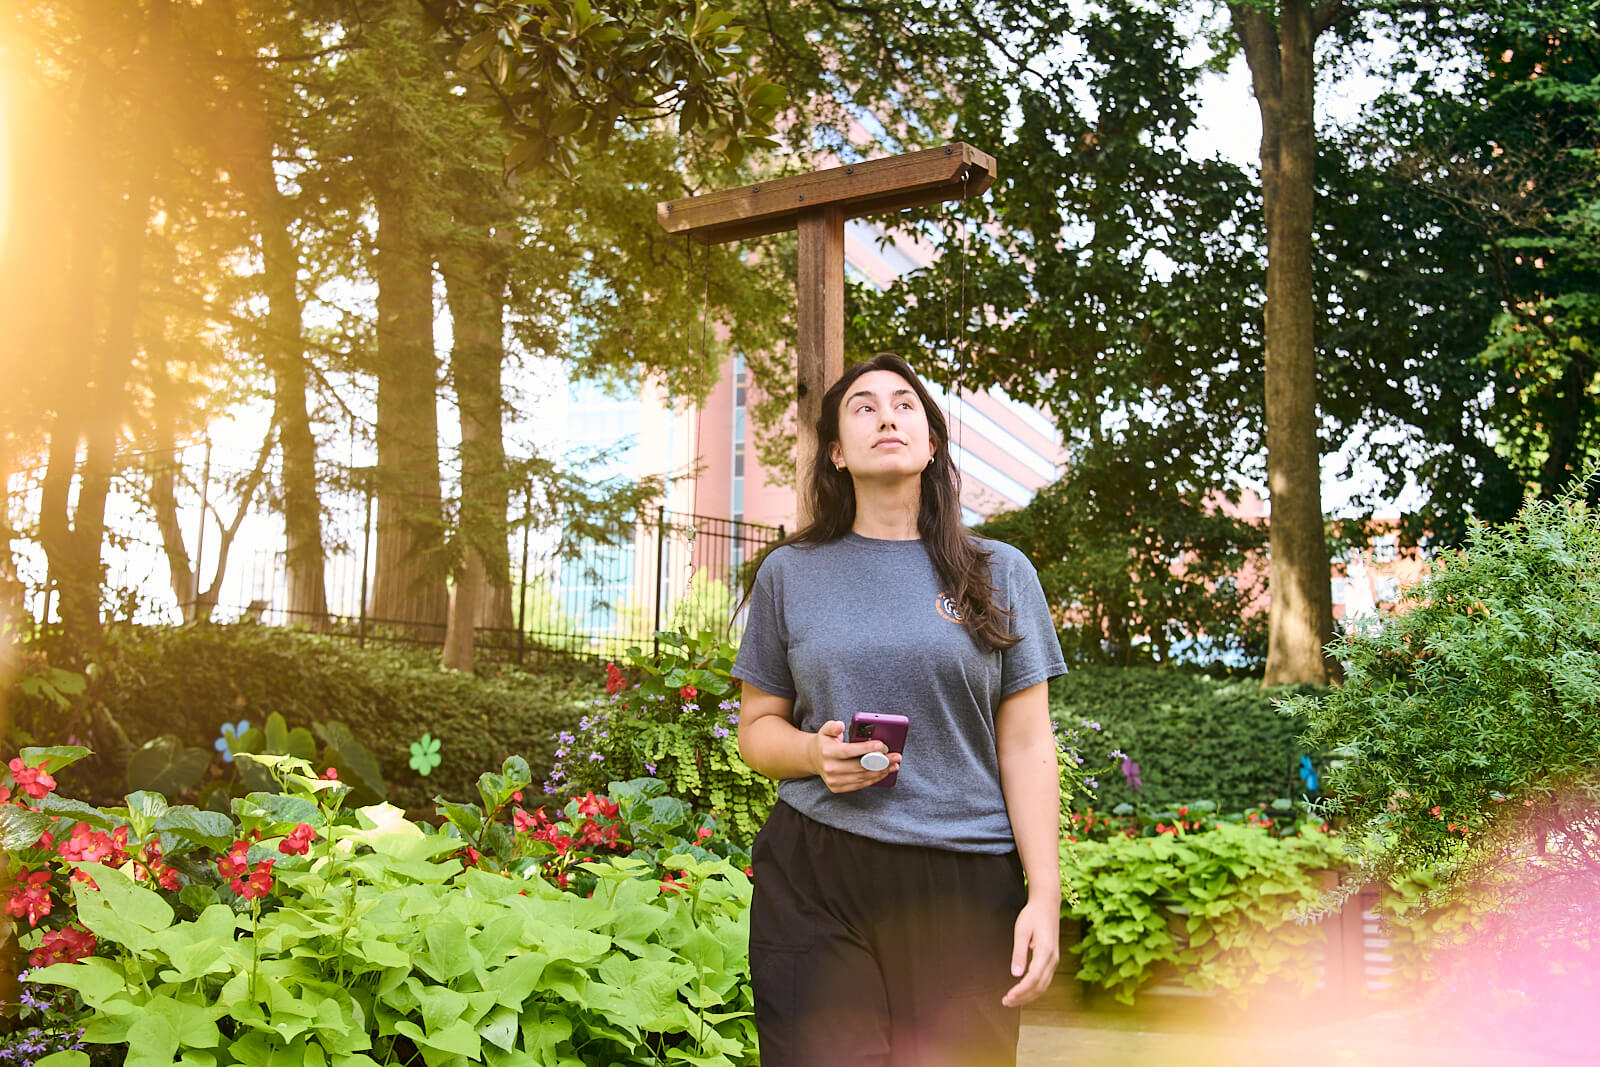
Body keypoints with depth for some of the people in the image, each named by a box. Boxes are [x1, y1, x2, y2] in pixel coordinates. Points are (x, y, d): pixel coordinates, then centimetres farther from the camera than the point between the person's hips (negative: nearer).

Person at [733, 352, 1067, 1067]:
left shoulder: (999, 574, 8)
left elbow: (1026, 747, 6)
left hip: (968, 884, 0)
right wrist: (813, 752, -9)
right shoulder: (790, 573, 9)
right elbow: (756, 728, 13)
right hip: (817, 882, 0)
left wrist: (1044, 897, -2)